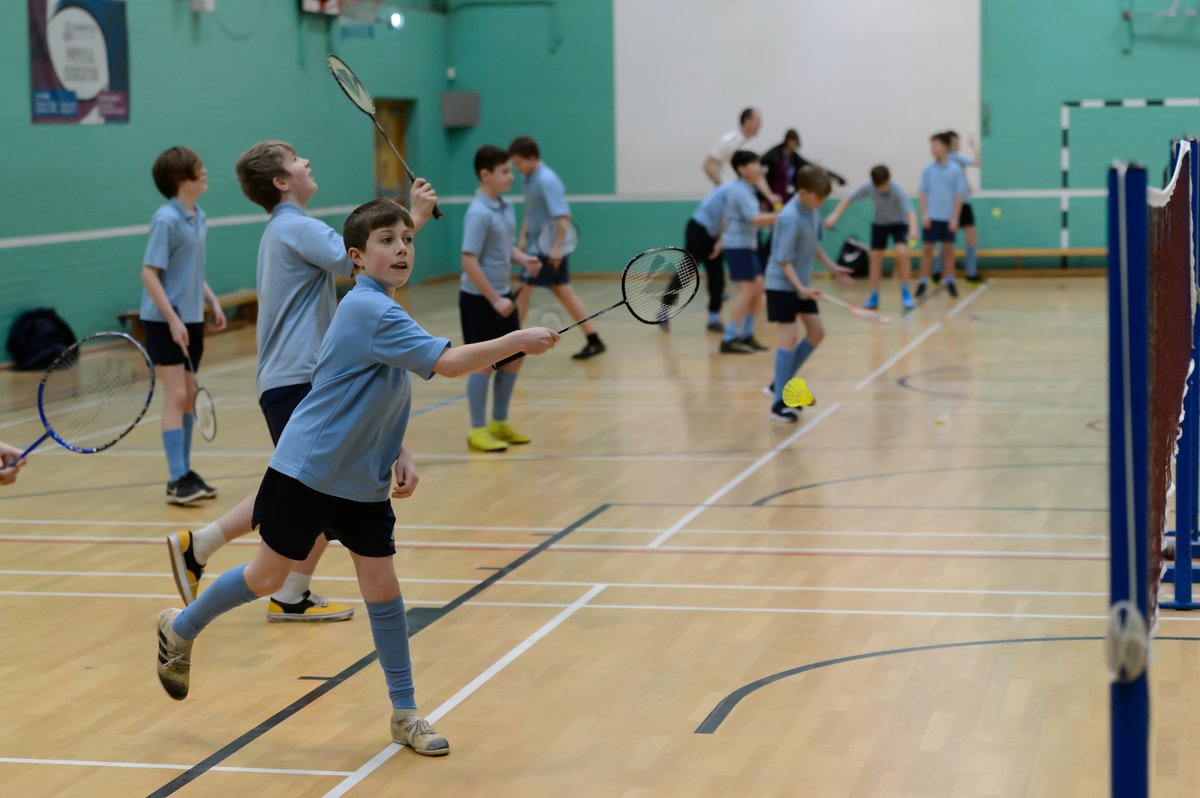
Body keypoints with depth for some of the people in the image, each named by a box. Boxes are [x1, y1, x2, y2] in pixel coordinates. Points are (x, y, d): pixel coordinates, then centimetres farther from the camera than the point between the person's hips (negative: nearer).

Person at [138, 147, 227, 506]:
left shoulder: (198, 218, 7)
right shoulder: (166, 220, -16)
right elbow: (149, 274, -18)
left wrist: (212, 302, 9)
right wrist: (172, 319, -22)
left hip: (191, 320, 8)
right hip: (165, 321, -8)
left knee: (189, 395, 11)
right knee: (175, 396, -9)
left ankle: (184, 472, 20)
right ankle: (177, 481, -8)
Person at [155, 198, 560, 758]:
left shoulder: (380, 311, 8)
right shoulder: (370, 310, -22)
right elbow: (448, 362, -31)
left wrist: (400, 455, 4)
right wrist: (518, 341, -28)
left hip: (364, 481, 8)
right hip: (307, 472, -8)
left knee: (382, 587, 3)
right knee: (268, 576, 8)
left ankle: (404, 714, 11)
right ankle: (180, 628, 34)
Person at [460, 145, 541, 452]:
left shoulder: (505, 207, 6)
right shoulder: (479, 213, -20)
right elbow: (469, 262, -22)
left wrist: (523, 258, -1)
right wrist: (494, 300, -21)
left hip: (502, 294, 8)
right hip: (479, 299, -8)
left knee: (514, 357, 13)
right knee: (484, 363, -1)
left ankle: (499, 423, 25)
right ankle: (478, 431, 9)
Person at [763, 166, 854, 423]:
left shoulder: (812, 210, -1)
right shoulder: (790, 218, -26)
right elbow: (784, 261, -24)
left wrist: (832, 267, 14)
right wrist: (800, 287, -32)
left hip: (802, 284, 9)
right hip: (782, 284, -9)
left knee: (816, 333, 10)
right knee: (789, 337, -12)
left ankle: (780, 385, 22)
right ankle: (778, 404, -7)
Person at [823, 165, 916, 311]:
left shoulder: (897, 190, -33)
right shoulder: (868, 188, -24)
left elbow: (909, 211, -44)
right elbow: (849, 199, -11)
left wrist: (913, 230, -62)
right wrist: (835, 215, -23)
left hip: (899, 223, -3)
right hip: (879, 223, 3)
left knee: (902, 253, -22)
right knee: (875, 258, 0)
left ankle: (905, 293, -7)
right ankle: (874, 297, 10)